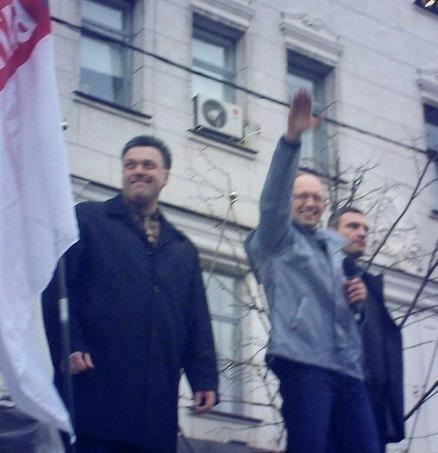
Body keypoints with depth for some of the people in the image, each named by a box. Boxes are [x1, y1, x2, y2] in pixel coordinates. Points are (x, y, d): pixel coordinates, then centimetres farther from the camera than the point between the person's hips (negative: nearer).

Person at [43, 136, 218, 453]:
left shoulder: (183, 249, 24)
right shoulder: (88, 219, 11)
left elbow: (198, 321, 20)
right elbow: (57, 287, 0)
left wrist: (205, 378, 9)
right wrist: (68, 348, -12)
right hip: (96, 386, -4)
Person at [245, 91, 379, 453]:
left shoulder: (337, 245, 25)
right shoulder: (276, 240, 6)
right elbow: (272, 197, -13)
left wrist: (358, 293, 9)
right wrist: (291, 139, -26)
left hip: (349, 368, 6)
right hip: (304, 363, -6)